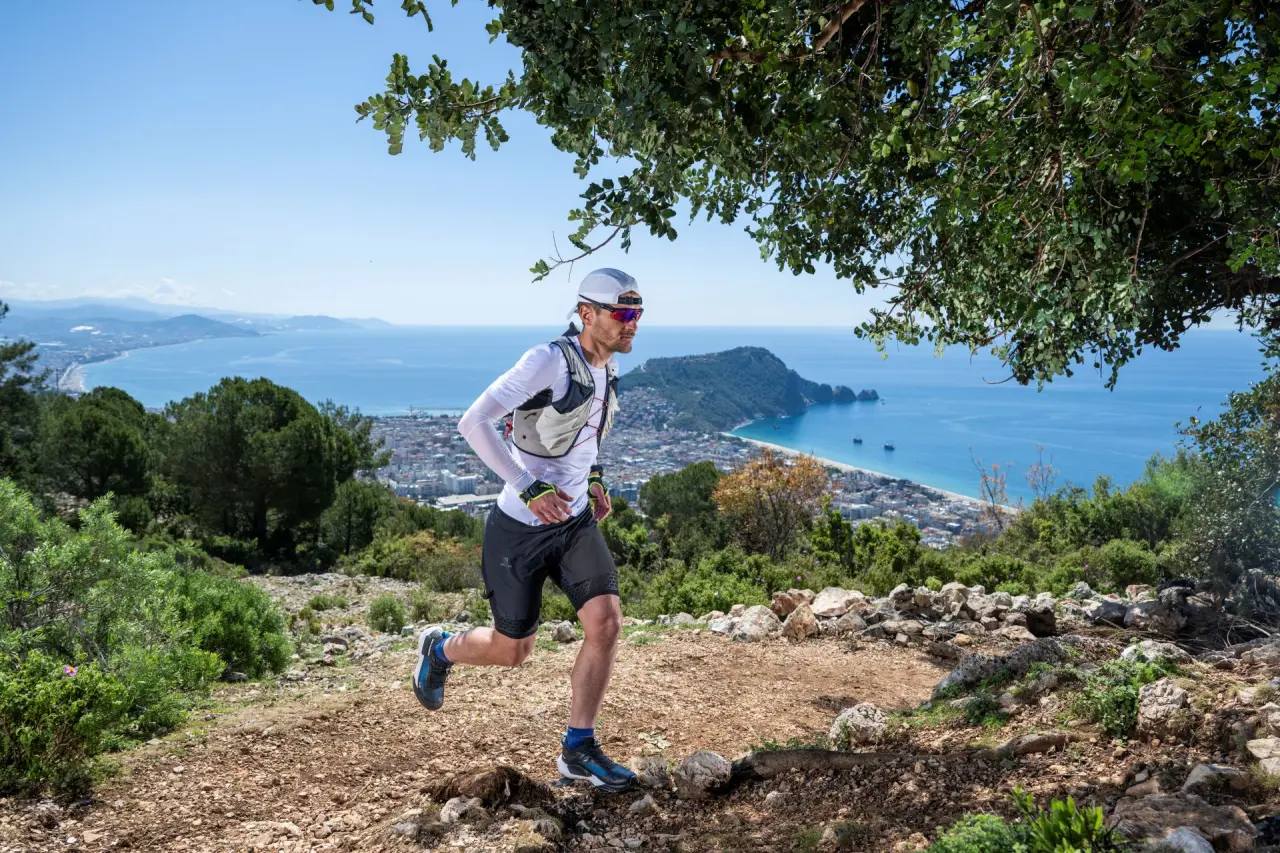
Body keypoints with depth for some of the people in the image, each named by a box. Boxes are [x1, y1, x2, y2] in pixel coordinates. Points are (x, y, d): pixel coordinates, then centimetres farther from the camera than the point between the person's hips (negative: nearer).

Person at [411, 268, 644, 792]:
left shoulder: (608, 366, 3)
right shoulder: (549, 360, -22)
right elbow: (474, 423, -27)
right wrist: (530, 489, -28)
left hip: (575, 522, 6)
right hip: (521, 528, -6)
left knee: (606, 623, -10)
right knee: (511, 651, 8)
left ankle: (578, 749, 7)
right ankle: (438, 651, 40)